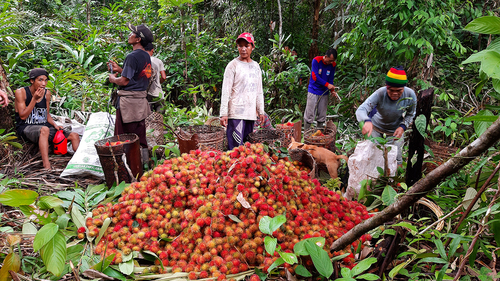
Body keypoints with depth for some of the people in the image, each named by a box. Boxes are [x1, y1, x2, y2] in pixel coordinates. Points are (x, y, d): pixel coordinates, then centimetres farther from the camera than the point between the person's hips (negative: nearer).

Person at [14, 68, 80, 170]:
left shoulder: (47, 93, 9)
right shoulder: (21, 92, -6)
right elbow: (23, 116, -10)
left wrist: (55, 124, -2)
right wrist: (35, 99, -16)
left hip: (44, 127, 6)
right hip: (26, 128, -6)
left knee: (74, 136, -10)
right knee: (44, 129, -41)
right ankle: (47, 167, -49)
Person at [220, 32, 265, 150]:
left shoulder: (256, 66, 16)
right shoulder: (233, 65, -1)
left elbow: (259, 91, 20)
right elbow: (226, 91, -5)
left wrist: (261, 111, 16)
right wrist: (223, 113, -10)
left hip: (251, 113, 5)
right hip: (236, 113, -5)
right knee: (236, 147, -10)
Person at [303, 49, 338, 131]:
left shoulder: (333, 65, -1)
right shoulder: (316, 60, -13)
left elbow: (330, 79, 5)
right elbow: (315, 77, -18)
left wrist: (332, 90, -13)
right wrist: (327, 84, -22)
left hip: (324, 93, 4)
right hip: (313, 91, -4)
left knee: (322, 116, 9)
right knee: (309, 115, -3)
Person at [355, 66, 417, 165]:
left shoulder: (410, 95, -27)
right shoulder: (380, 94, -36)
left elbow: (410, 115, -8)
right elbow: (360, 110, -44)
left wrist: (402, 127, -28)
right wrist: (367, 121, -67)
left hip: (395, 130, 1)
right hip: (375, 127, -1)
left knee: (396, 158, 2)